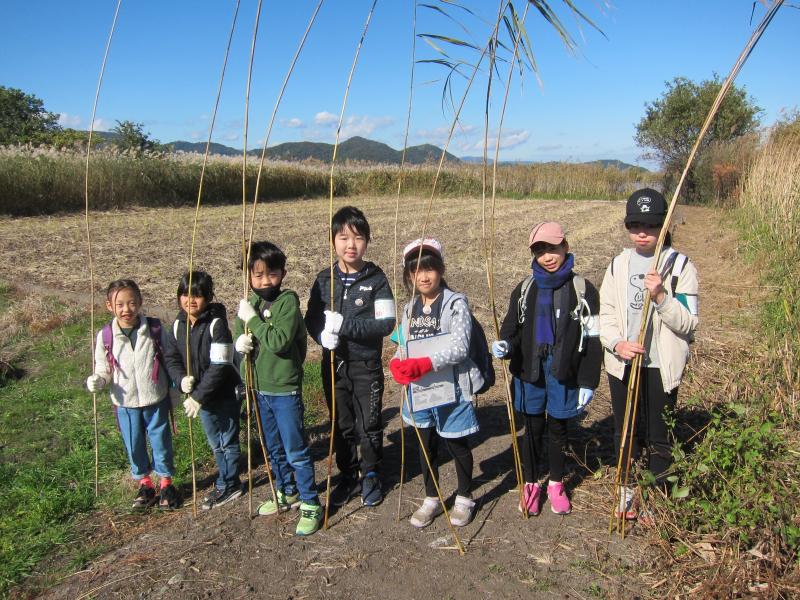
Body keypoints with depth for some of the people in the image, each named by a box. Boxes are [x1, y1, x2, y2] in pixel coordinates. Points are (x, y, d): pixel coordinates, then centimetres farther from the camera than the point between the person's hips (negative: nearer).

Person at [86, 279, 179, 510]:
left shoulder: (155, 329, -10)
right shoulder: (105, 336, -8)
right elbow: (104, 369, 3)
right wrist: (96, 381, -18)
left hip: (156, 399, -1)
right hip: (125, 403, 1)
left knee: (161, 443, 11)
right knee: (134, 447, 14)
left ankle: (166, 483, 32)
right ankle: (144, 484, 36)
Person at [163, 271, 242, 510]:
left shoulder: (216, 324, -22)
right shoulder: (178, 324, -2)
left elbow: (219, 367, -25)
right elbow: (171, 356, 4)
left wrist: (198, 396, -23)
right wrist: (181, 378, -16)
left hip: (224, 394, -6)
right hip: (200, 395, 7)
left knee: (228, 441, 11)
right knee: (215, 443, 20)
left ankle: (226, 485, 28)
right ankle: (229, 483, 37)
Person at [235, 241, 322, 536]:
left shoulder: (288, 301, -15)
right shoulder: (248, 304, 4)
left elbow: (279, 341, -26)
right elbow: (238, 339, 11)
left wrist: (252, 319, -20)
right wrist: (240, 343, -11)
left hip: (285, 389, -7)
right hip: (260, 389, 7)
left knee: (296, 451, 2)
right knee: (273, 448, 21)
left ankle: (310, 504, 17)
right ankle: (287, 492, 40)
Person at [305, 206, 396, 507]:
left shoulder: (376, 279, -8)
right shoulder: (325, 279, 1)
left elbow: (386, 322, -15)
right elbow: (312, 319, 5)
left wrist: (345, 325, -24)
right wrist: (323, 335, -17)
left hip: (367, 366, -3)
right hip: (334, 364, 3)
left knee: (369, 425, 9)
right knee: (342, 425, 14)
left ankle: (370, 476, 31)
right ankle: (348, 477, 33)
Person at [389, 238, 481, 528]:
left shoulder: (456, 303, -14)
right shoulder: (410, 309, 6)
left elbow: (460, 346, -25)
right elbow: (404, 346, 9)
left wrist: (424, 364, -35)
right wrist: (397, 364, -14)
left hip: (452, 387, -5)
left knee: (457, 444, 12)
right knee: (426, 445, 17)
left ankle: (464, 498, 34)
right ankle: (431, 499, 36)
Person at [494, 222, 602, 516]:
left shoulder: (583, 290, -5)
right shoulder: (525, 288, 1)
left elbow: (591, 339, -3)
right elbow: (512, 327, 6)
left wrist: (588, 382, -4)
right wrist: (504, 344, -17)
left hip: (564, 374, -1)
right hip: (530, 372, 1)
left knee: (558, 429, 13)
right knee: (532, 429, 12)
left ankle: (556, 484, 33)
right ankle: (531, 484, 29)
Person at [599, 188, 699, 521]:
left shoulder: (681, 266, -7)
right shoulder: (619, 263, 3)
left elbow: (688, 323, -11)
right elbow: (605, 312, 4)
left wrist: (661, 297, -26)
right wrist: (616, 343, -14)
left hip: (661, 366, -3)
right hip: (622, 363, 3)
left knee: (658, 436, 8)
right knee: (625, 431, 16)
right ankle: (628, 489, 36)